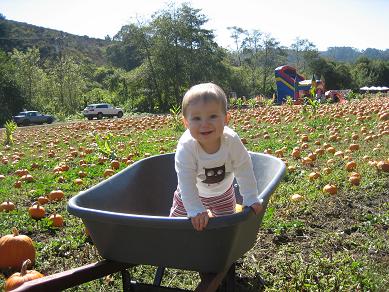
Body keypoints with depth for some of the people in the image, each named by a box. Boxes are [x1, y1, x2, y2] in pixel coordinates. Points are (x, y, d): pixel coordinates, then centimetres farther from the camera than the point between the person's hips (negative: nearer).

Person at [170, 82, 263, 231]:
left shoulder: (232, 140, -33)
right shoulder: (185, 147, -38)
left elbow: (244, 171, -22)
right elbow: (186, 182, -36)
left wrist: (251, 199, -21)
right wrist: (196, 210, -42)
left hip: (223, 192, 1)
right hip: (192, 193, -1)